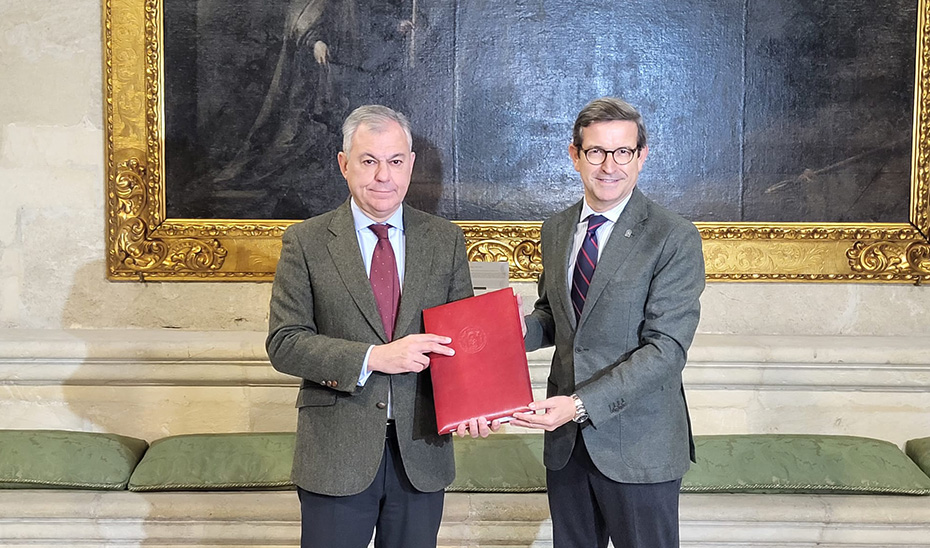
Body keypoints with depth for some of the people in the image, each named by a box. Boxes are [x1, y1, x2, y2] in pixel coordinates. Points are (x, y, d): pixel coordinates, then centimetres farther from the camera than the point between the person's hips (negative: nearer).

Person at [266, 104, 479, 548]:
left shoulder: (445, 240, 5)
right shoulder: (306, 241, -2)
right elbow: (283, 343, -8)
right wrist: (373, 358, -20)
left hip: (422, 450, 2)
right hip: (337, 454, -2)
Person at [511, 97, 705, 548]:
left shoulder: (675, 239, -12)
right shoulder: (555, 230, 7)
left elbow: (666, 349, -18)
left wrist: (583, 404, -25)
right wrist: (522, 329, -5)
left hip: (638, 447, -5)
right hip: (566, 442, 5)